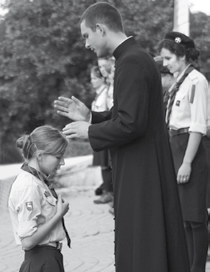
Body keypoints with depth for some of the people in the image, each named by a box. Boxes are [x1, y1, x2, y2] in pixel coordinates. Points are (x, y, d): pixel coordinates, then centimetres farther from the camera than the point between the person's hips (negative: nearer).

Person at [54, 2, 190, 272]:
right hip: (145, 171, 10)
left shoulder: (131, 62, -19)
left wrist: (89, 131, -11)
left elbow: (131, 124, -24)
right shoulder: (138, 57, 12)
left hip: (139, 175, -10)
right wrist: (90, 116, 11)